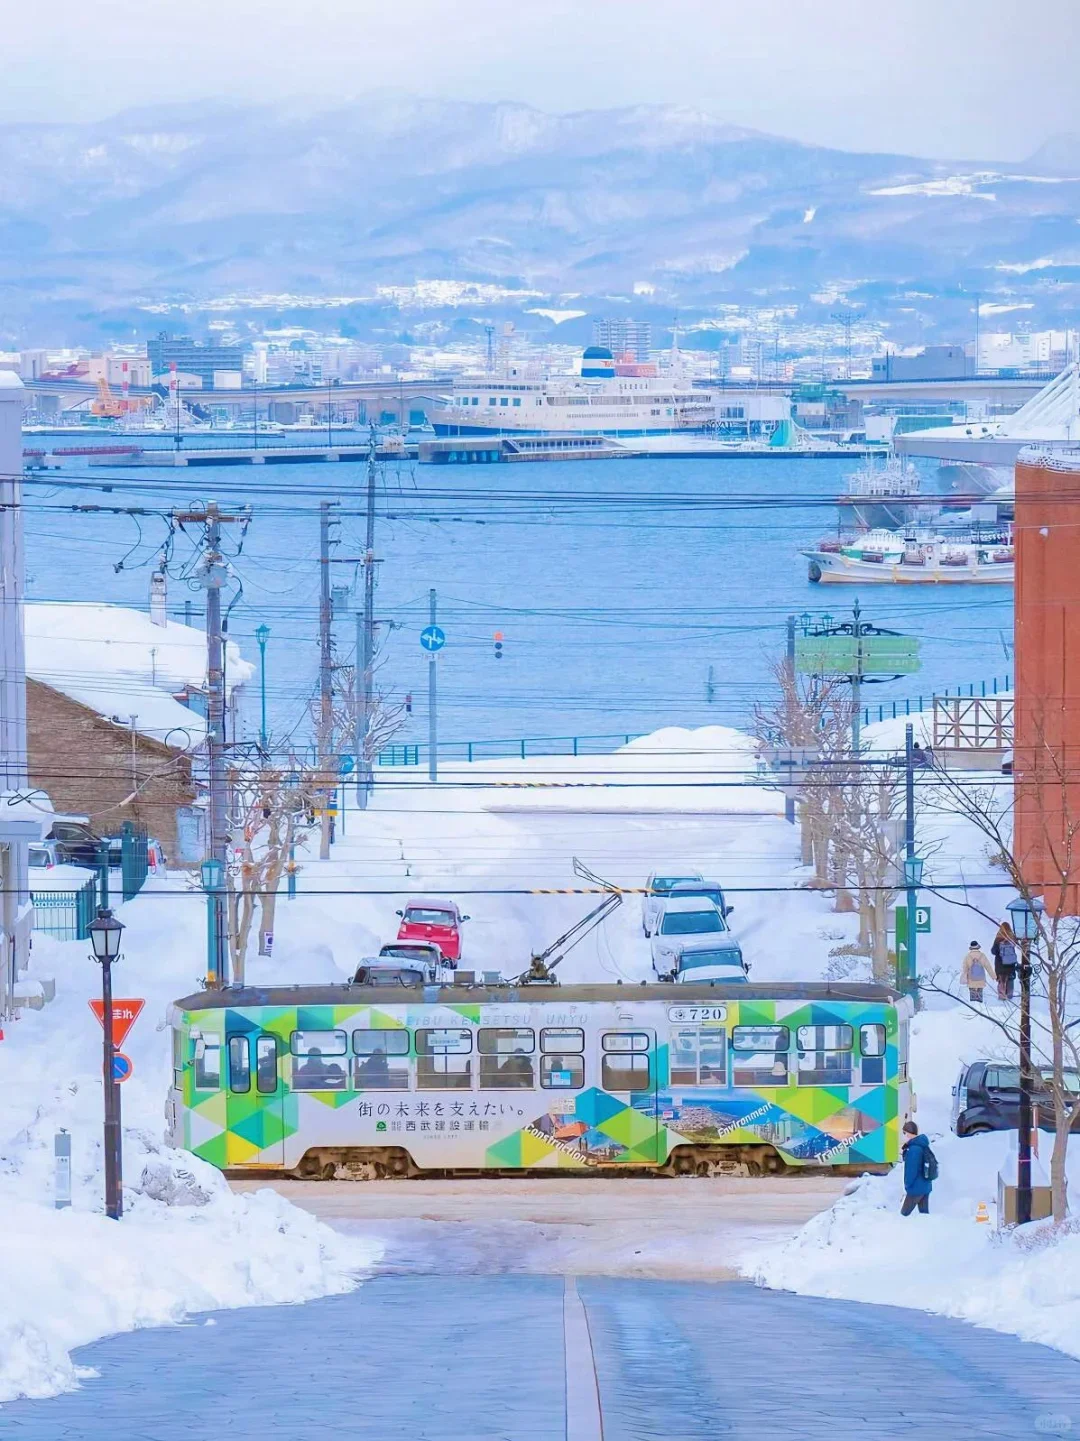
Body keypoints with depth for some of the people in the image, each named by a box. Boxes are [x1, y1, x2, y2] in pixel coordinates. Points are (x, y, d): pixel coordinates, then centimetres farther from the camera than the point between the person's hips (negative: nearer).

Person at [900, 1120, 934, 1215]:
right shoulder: (923, 1146, 7)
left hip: (916, 1188, -9)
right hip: (926, 1186, 9)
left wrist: (907, 1186, -11)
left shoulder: (914, 1149, -22)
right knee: (924, 1213, 12)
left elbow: (912, 1170, -21)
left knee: (904, 1213, 1)